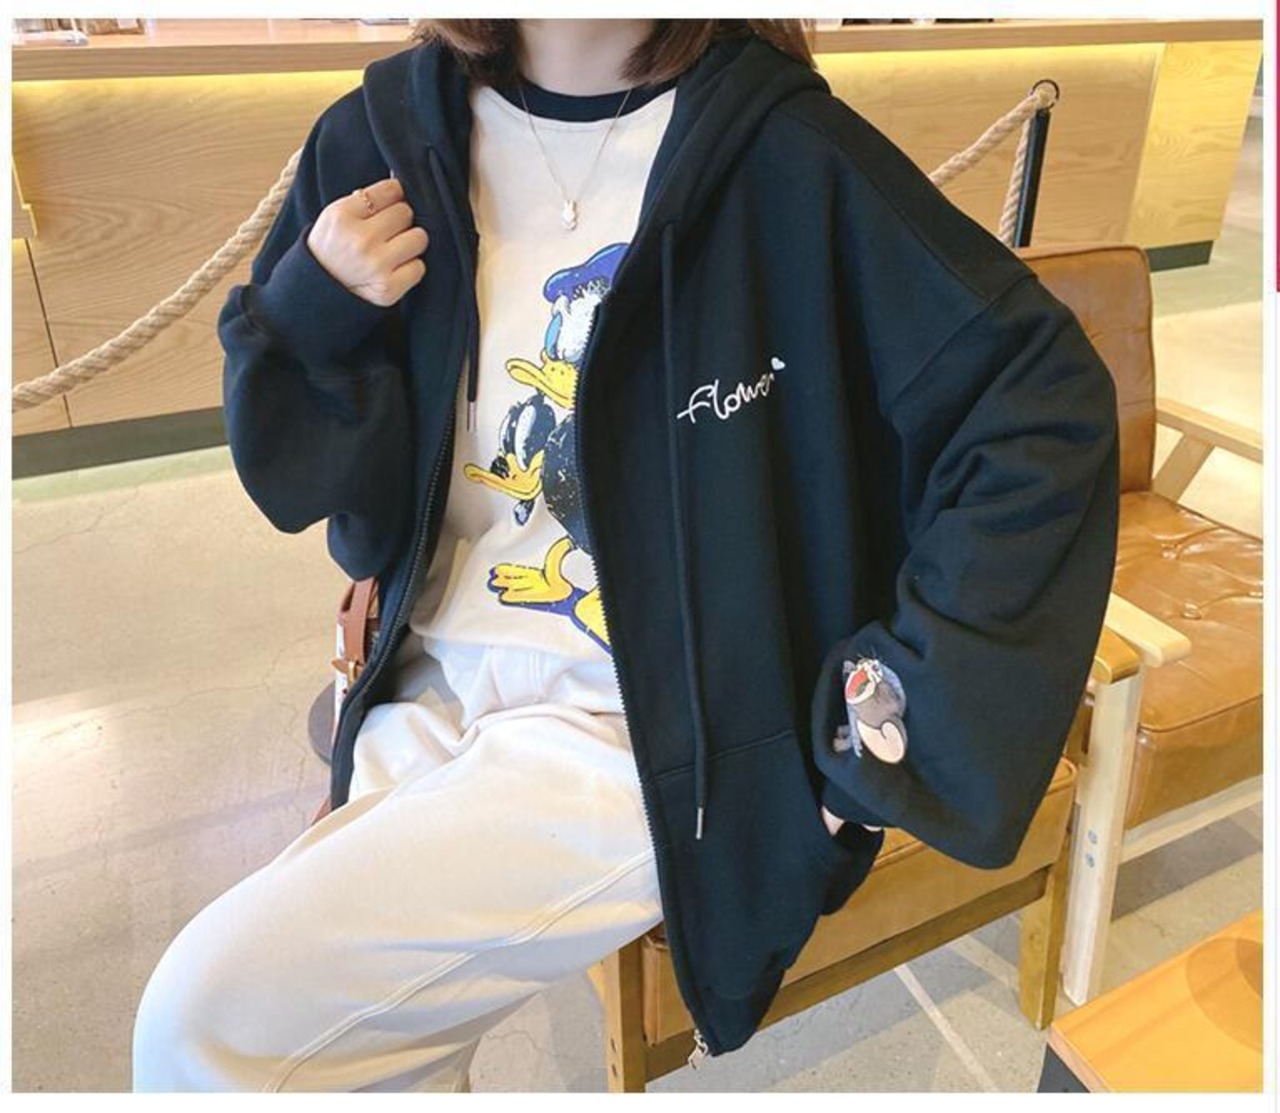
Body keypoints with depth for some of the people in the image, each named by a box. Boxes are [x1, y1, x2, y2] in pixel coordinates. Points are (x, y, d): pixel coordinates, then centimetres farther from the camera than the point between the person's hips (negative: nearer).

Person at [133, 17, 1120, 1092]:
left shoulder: (782, 153, -12)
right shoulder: (383, 136, 2)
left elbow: (1047, 395, -10)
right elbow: (299, 478, 9)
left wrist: (914, 687, -12)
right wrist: (314, 308, -10)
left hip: (654, 732, -4)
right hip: (433, 689, 5)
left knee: (209, 1020, -13)